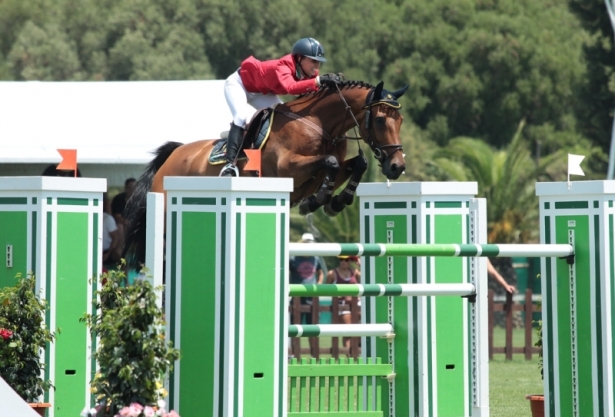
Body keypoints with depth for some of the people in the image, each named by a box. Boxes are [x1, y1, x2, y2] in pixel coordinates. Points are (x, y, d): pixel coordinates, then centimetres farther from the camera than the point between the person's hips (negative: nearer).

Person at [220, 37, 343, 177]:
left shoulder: (308, 72, -16)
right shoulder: (282, 67, -39)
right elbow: (290, 87, -60)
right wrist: (319, 81, -68)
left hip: (261, 93, 9)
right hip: (238, 83, -9)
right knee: (242, 117, -29)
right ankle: (230, 164, -35)